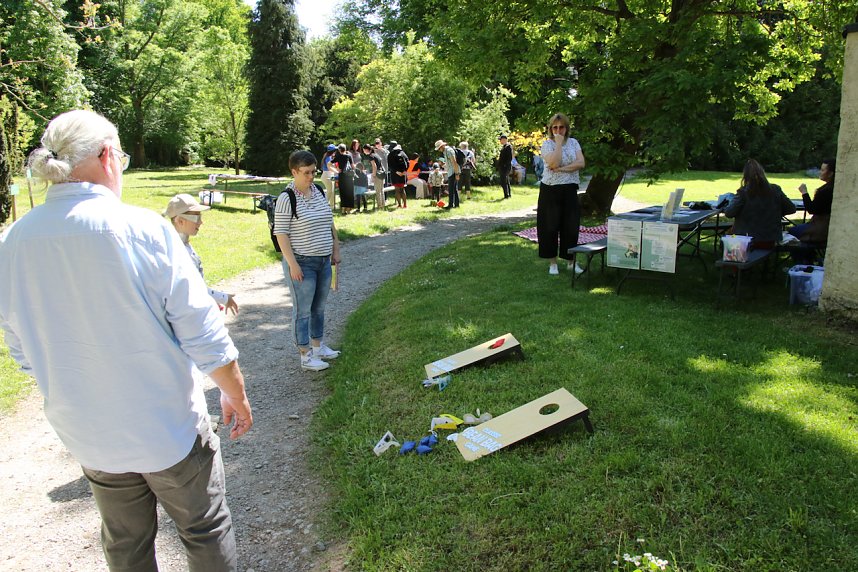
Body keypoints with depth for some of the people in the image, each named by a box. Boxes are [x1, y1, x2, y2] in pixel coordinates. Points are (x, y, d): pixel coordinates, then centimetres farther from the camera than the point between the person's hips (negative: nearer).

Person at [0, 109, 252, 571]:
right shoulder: (141, 227, -21)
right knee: (205, 532, 17)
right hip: (170, 428, -5)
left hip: (87, 434, 5)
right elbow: (203, 332, -18)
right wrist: (236, 396, -3)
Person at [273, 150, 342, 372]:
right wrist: (292, 264, -18)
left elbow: (330, 223, 17)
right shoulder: (287, 199, -14)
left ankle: (318, 346, 33)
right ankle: (305, 356, 13)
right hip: (302, 263, -7)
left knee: (319, 306, 18)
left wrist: (335, 249, 15)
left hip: (323, 261, 7)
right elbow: (281, 233, -15)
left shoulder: (319, 191, 7)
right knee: (302, 310, 2)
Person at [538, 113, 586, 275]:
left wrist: (562, 169, -15)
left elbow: (581, 163, -4)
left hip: (570, 190, 3)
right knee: (550, 227, 0)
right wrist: (559, 143, -14)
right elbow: (554, 164, -20)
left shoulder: (573, 142, 9)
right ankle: (552, 262, 12)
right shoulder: (547, 143, -3)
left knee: (571, 226, 5)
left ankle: (571, 261, 18)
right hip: (551, 190, -3)